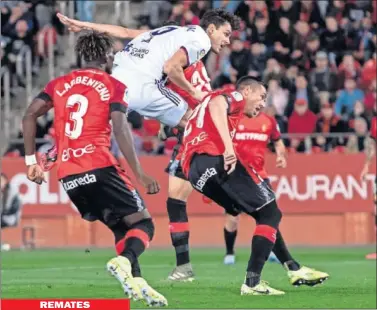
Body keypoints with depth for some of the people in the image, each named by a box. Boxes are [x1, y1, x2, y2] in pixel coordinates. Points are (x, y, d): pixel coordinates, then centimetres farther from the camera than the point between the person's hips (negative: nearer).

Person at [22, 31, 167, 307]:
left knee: (122, 228, 17)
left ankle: (135, 280, 0)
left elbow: (29, 116, 8)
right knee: (143, 224, -1)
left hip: (67, 175, 5)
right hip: (99, 168, -5)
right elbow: (120, 130, -9)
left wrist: (31, 160, 13)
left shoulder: (59, 84, 18)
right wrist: (139, 174, -11)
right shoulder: (113, 86, 4)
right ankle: (125, 261, -31)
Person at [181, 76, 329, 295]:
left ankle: (293, 269, 23)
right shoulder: (235, 97, 12)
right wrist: (228, 146, -25)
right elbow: (216, 104, -13)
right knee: (270, 213, -3)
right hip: (213, 157, -9)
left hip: (194, 170, 9)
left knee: (265, 212, 21)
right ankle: (252, 283, -12)